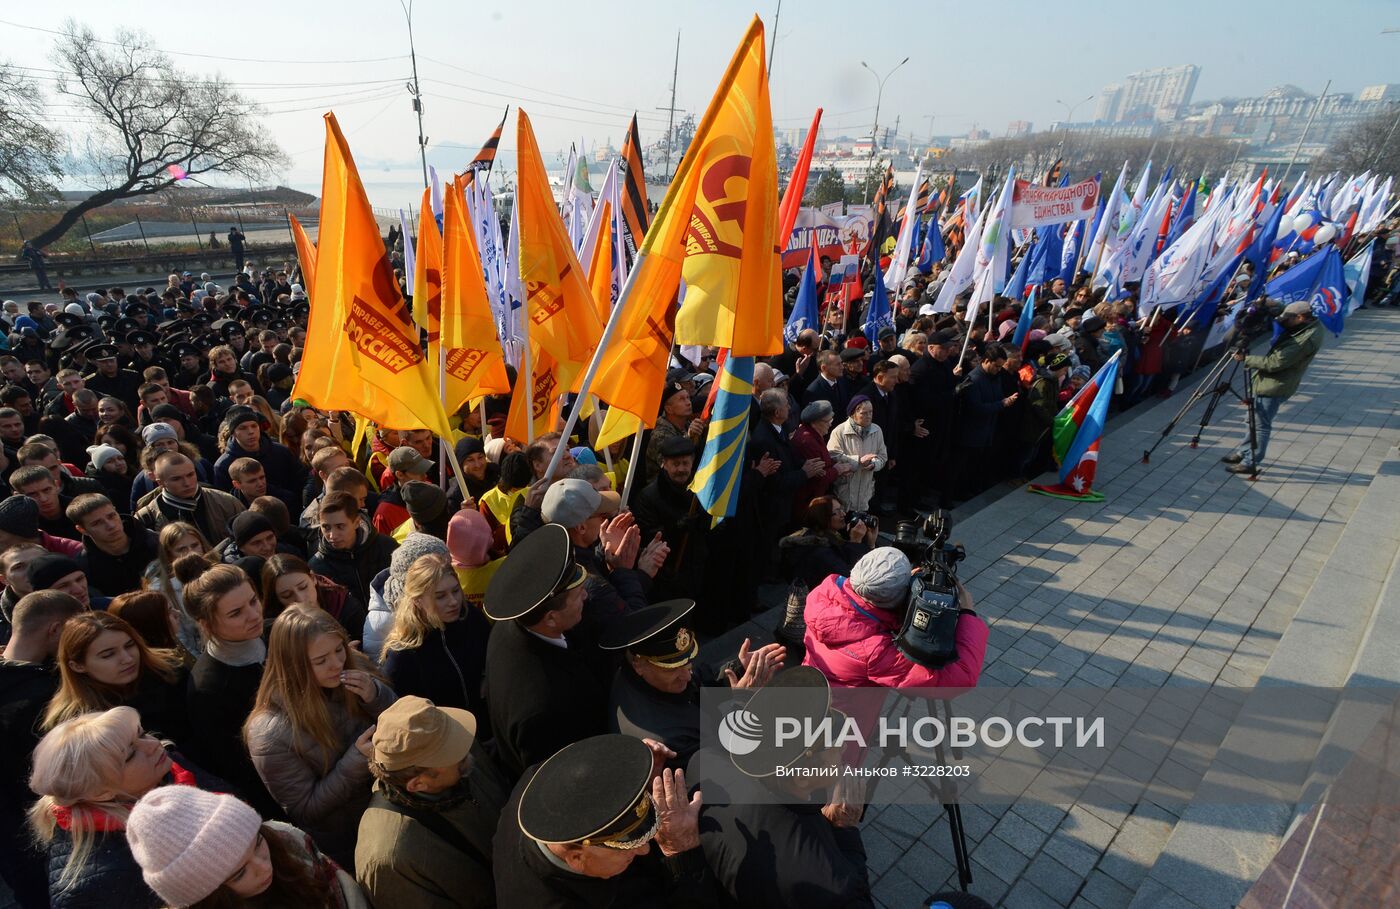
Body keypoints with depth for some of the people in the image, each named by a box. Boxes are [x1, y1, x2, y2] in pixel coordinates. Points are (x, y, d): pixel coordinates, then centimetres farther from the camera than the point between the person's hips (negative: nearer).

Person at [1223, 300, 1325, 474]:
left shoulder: (1307, 339, -26)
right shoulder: (1308, 326, 4)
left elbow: (1274, 363, -25)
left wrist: (1246, 359, -15)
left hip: (1274, 387, -10)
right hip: (1269, 382, 10)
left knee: (1260, 425, -1)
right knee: (1253, 420, 19)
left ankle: (1250, 462, 9)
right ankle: (1243, 453, 31)